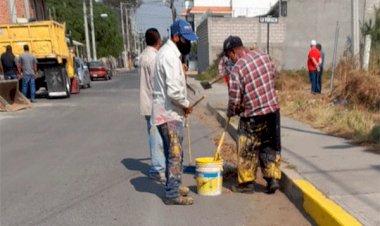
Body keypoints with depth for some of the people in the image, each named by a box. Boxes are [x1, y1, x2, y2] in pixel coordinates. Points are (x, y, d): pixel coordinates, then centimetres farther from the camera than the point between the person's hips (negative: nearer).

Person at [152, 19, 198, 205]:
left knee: (173, 153, 19)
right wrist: (186, 104, -11)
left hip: (169, 112, 10)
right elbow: (173, 90, -26)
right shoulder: (170, 56, -20)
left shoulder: (169, 52, 14)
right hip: (169, 114, -10)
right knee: (174, 154, -3)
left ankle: (174, 187, 31)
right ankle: (172, 194, 6)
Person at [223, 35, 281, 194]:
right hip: (273, 110, 6)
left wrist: (230, 113, 4)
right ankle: (273, 178, 14)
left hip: (252, 116, -6)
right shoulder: (263, 55, 1)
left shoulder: (237, 69, -17)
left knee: (248, 150, 9)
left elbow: (235, 99, -15)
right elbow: (273, 73, 17)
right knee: (271, 147, 15)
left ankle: (246, 182, 19)